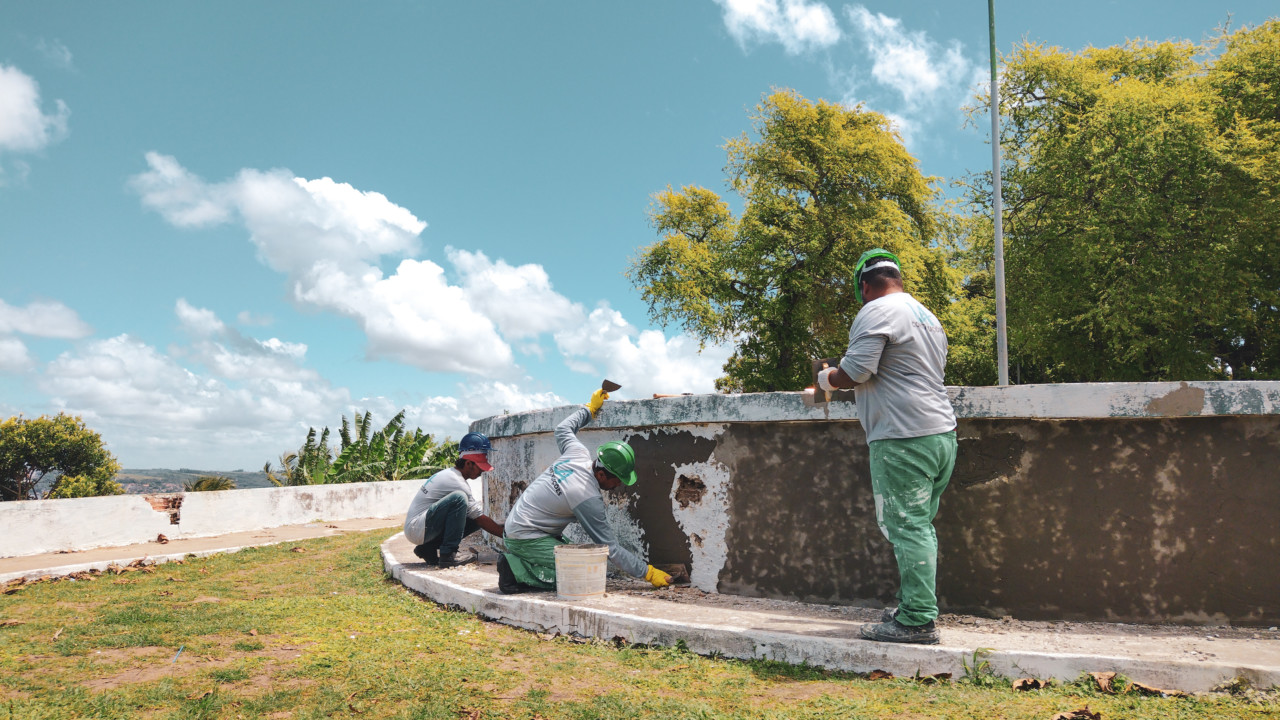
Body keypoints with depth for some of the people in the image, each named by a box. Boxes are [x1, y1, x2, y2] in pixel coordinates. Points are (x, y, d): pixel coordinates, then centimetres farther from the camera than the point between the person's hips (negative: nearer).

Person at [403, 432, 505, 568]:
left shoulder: (449, 474, 13)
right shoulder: (455, 482, -17)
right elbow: (481, 519, -15)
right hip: (416, 529, -10)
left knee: (475, 521, 3)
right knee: (459, 498, -28)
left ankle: (428, 549, 8)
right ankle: (448, 555, -25)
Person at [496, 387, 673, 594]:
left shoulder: (578, 452, -6)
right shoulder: (588, 499, -24)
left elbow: (562, 429, 19)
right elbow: (610, 548, -18)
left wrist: (590, 408, 29)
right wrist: (648, 572, -12)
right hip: (525, 537, -9)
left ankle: (517, 561, 6)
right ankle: (516, 570, -12)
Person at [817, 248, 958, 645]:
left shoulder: (877, 312, -7)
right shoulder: (928, 316, 22)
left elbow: (856, 371, -17)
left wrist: (826, 378, 2)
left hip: (903, 438, -9)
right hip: (941, 433, 10)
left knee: (908, 529, -6)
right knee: (920, 527, 14)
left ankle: (917, 620, -3)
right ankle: (916, 609, 20)